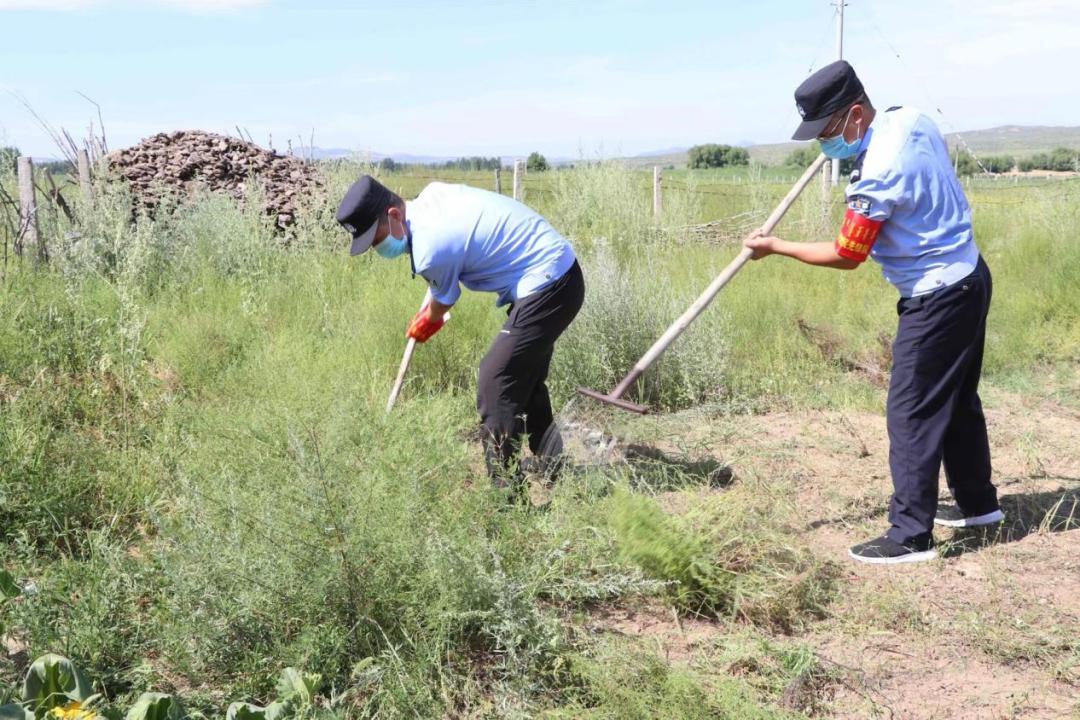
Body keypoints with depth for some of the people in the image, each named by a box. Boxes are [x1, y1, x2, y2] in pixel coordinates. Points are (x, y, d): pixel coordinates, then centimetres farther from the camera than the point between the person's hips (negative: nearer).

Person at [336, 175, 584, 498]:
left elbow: (443, 303, 0)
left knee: (496, 384, -8)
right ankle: (552, 471, 30)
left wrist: (425, 323, 23)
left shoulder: (430, 251, -22)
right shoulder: (431, 193, 3)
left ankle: (506, 492, -3)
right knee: (524, 379, 20)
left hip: (546, 288, -10)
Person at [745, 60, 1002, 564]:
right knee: (958, 400, 21)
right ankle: (977, 502, 36)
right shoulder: (913, 118, -1)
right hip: (969, 277, 10)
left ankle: (910, 536, 2)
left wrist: (775, 248, -9)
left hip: (937, 299, -10)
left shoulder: (877, 173, -27)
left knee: (912, 413, -4)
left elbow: (846, 256, -17)